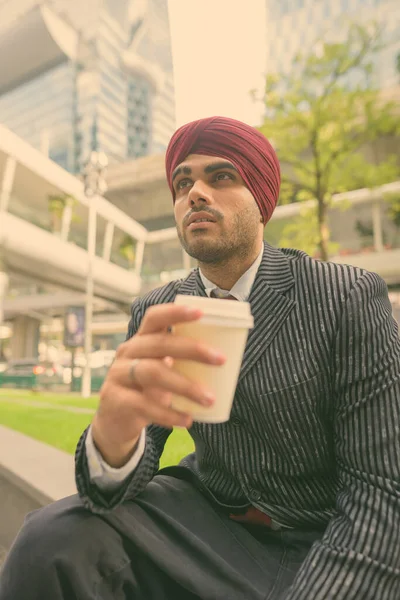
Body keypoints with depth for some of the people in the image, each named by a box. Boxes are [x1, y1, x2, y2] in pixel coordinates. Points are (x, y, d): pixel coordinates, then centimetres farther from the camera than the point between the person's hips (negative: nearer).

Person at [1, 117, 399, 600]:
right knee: (52, 540, -21)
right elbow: (133, 465, -10)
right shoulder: (154, 313, -4)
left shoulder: (351, 298, -16)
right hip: (208, 517, 2)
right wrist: (112, 433, -34)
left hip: (327, 540, -1)